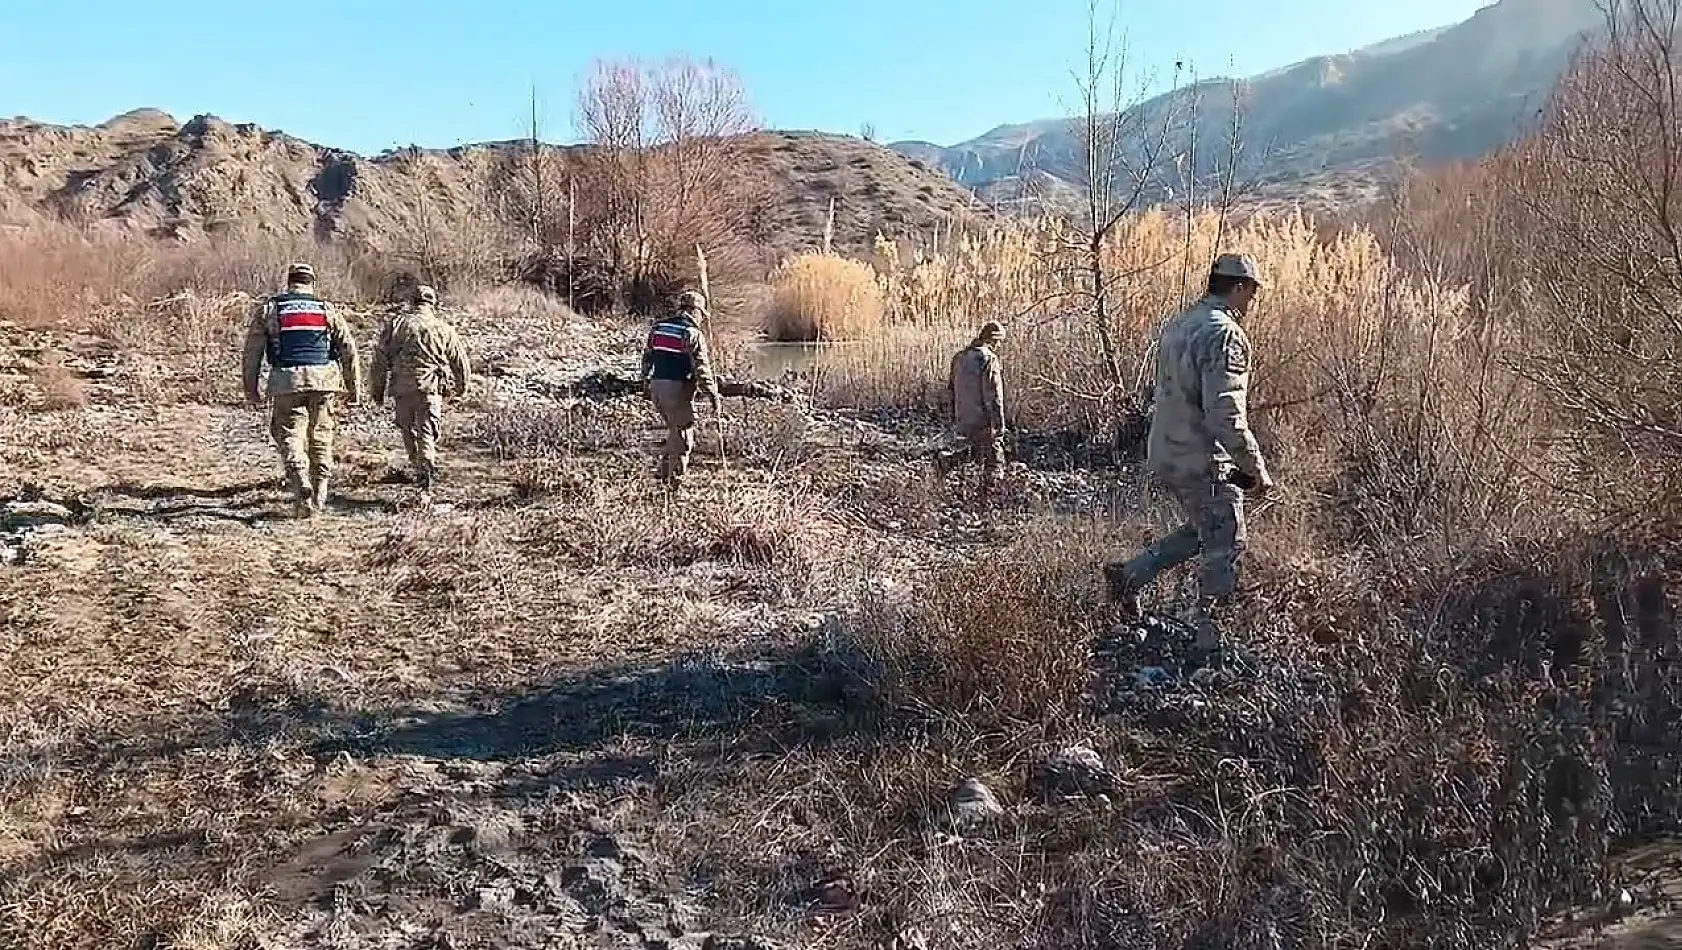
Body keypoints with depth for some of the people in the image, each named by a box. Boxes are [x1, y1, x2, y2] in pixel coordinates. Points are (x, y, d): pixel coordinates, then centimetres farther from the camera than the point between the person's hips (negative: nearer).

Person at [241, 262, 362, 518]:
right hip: (323, 381, 1)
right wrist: (353, 387, 11)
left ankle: (301, 487, -20)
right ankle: (319, 499, 14)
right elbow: (349, 348, 7)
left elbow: (252, 351, 7)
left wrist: (250, 389, 13)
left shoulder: (269, 308, 9)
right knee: (320, 438, 11)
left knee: (290, 436, 3)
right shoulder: (326, 309, 11)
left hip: (287, 382, -1)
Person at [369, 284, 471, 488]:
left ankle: (418, 467, 26)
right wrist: (461, 388, 27)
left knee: (408, 429, 17)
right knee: (427, 430, -3)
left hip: (402, 386, 1)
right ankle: (427, 465, -22)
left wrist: (377, 389, 12)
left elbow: (380, 358, 6)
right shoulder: (444, 328, 9)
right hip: (431, 386, -1)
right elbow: (460, 360, 13)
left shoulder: (396, 323, 8)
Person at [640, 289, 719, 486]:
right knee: (683, 437, 5)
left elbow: (647, 358, 18)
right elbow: (701, 368, -14)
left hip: (657, 387, 7)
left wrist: (647, 384, 27)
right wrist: (713, 396, -10)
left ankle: (665, 473, 21)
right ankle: (675, 480, 8)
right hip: (678, 389, -7)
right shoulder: (693, 333, -9)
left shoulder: (657, 327, 13)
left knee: (674, 430, 24)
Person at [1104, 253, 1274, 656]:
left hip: (1167, 456, 9)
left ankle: (1129, 575, 23)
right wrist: (1256, 469, -19)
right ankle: (1209, 642, 14)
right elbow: (1226, 416, -26)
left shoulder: (1176, 325, 10)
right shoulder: (1225, 335, -19)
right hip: (1204, 462, -9)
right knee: (1225, 548, 5)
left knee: (1202, 530, 25)